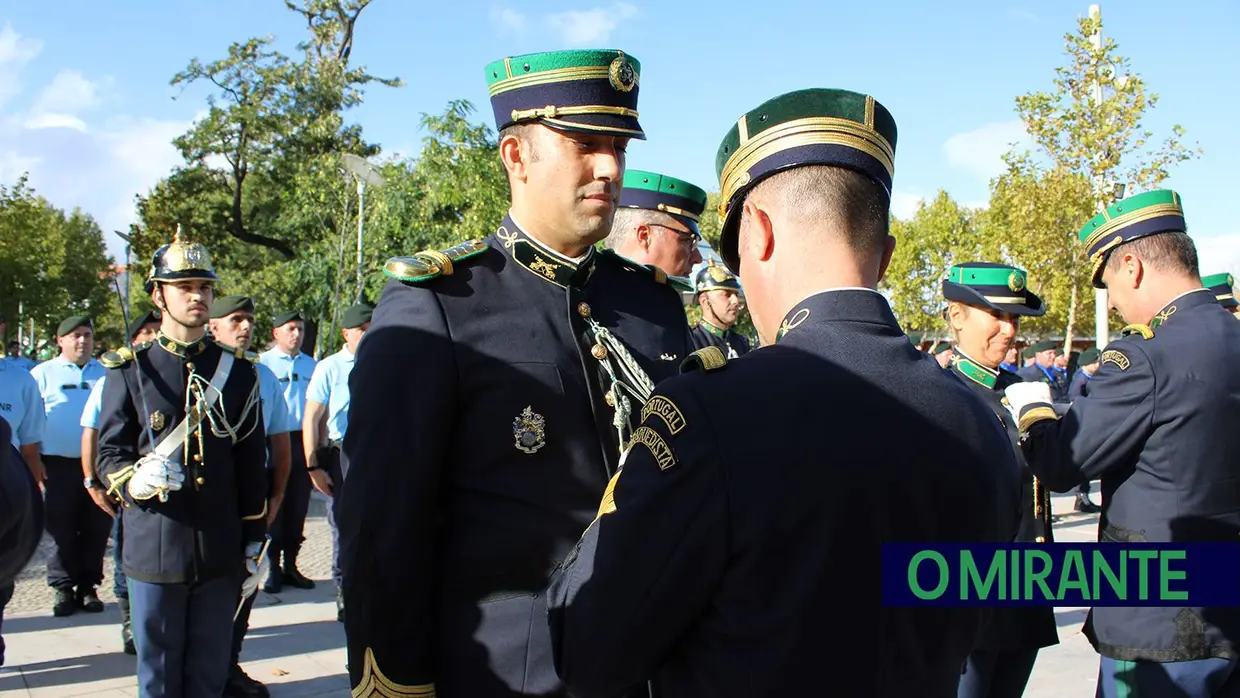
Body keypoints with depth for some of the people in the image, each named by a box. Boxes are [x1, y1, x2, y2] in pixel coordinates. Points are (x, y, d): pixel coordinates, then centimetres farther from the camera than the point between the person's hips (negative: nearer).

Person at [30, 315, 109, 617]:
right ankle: (63, 588, 13)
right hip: (59, 464, -2)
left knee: (96, 528, 5)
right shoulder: (43, 374, 6)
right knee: (62, 529, 2)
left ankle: (88, 586, 16)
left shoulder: (105, 374, 11)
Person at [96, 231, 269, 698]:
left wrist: (255, 543, 7)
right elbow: (109, 457, 0)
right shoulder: (129, 370, 2)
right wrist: (136, 480, -24)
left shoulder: (237, 372, 7)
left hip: (221, 554, 2)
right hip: (155, 551, -1)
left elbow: (252, 464, 9)